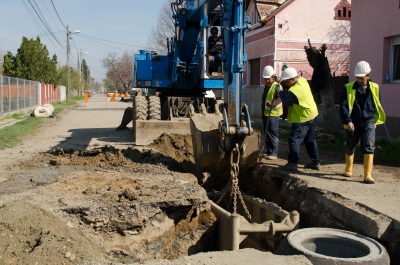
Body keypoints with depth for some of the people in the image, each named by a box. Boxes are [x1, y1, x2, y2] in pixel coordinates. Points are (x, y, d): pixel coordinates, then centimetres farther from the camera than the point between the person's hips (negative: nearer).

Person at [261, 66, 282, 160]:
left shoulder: (276, 86, -13)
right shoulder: (266, 86, 16)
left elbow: (279, 98, -25)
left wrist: (272, 103, -45)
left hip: (273, 114, -9)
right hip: (266, 113, 9)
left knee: (272, 134, -7)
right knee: (266, 134, 14)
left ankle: (274, 153, -2)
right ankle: (268, 151, 22)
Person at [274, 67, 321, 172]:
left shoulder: (294, 91, -26)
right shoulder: (302, 80, 0)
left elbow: (286, 102, -14)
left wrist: (280, 91, -4)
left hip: (302, 119, -10)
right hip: (312, 115, 10)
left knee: (294, 140, -8)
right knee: (310, 140, 17)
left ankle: (292, 163, -8)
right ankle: (316, 162, 24)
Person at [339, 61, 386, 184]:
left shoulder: (374, 88, 5)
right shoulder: (349, 88, -3)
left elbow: (378, 105, 17)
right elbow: (343, 106, -11)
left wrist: (376, 120, 16)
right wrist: (347, 121, -23)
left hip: (369, 122, 0)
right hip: (353, 123, 0)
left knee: (369, 147, -14)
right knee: (350, 147, 13)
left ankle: (367, 175, -11)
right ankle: (348, 169, 36)